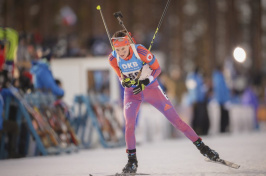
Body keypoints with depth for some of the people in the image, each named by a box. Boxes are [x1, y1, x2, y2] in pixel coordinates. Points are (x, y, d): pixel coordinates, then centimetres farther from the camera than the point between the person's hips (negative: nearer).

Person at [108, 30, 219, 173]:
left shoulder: (140, 51, -25)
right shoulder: (113, 58, -16)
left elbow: (157, 68, -11)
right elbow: (121, 76, 2)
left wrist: (144, 83, -25)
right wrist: (124, 81, -21)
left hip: (151, 88, -2)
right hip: (131, 92, 2)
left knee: (174, 117, -4)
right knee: (129, 123, -20)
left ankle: (201, 146, 5)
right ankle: (132, 161, -5)